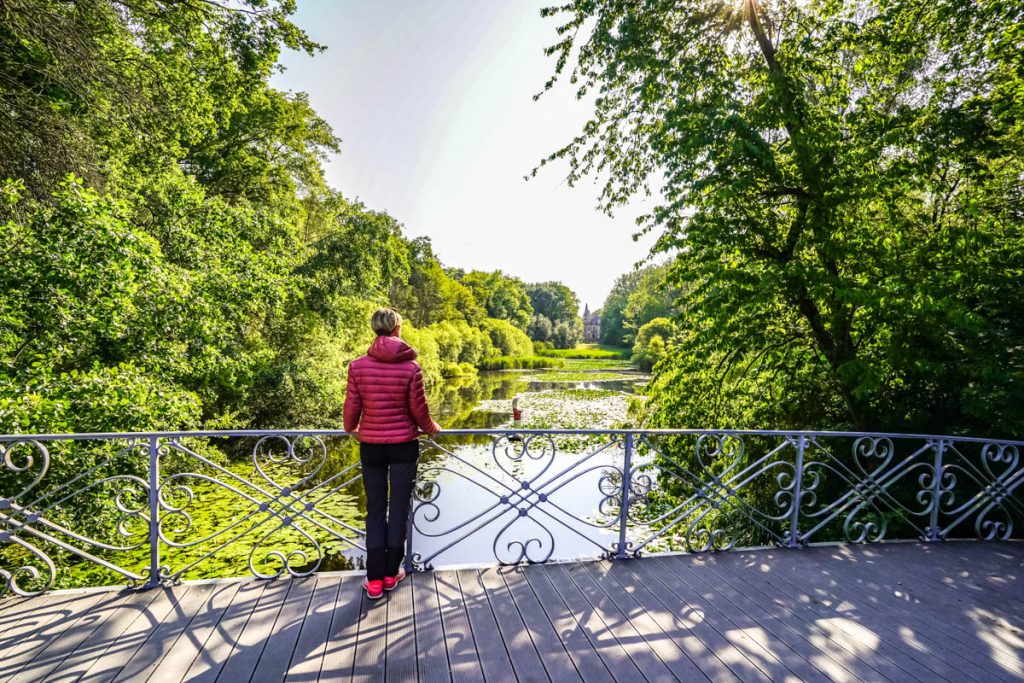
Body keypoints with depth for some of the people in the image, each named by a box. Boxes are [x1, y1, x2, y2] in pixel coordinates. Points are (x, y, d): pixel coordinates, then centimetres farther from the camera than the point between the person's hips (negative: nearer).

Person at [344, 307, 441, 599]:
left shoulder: (358, 365, -7)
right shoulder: (410, 367, -12)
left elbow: (352, 407, -1)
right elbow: (419, 410, -7)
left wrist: (351, 428, 21)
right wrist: (432, 429, 14)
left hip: (371, 446, 2)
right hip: (403, 446, -1)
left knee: (375, 510, 13)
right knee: (399, 508, 12)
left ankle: (374, 578, 19)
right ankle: (391, 572, 25)